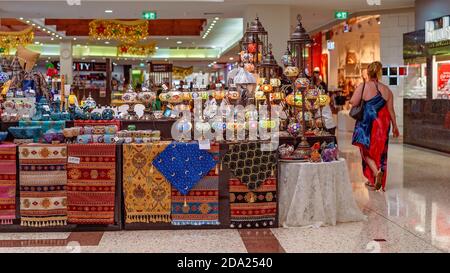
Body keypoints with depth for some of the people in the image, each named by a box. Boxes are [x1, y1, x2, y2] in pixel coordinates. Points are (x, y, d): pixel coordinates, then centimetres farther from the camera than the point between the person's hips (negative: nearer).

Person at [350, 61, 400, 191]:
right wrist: (394, 126, 12)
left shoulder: (362, 86, -10)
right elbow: (391, 110, 3)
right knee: (378, 151, 13)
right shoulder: (386, 90, 2)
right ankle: (373, 181, 19)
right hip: (382, 125, 3)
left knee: (366, 151, 8)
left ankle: (376, 171, -17)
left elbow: (353, 102, -15)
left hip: (367, 124, -3)